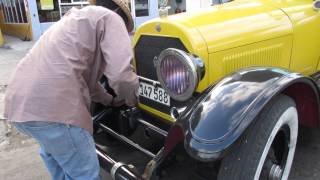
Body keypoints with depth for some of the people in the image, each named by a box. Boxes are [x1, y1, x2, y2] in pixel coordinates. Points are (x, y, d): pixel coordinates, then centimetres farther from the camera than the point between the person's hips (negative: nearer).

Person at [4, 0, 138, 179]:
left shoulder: (77, 18, 30)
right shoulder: (110, 17, 2)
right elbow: (121, 74, -13)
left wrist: (110, 100, 41)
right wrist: (132, 100, 7)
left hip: (18, 100, 10)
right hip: (50, 104, -10)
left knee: (54, 151, 35)